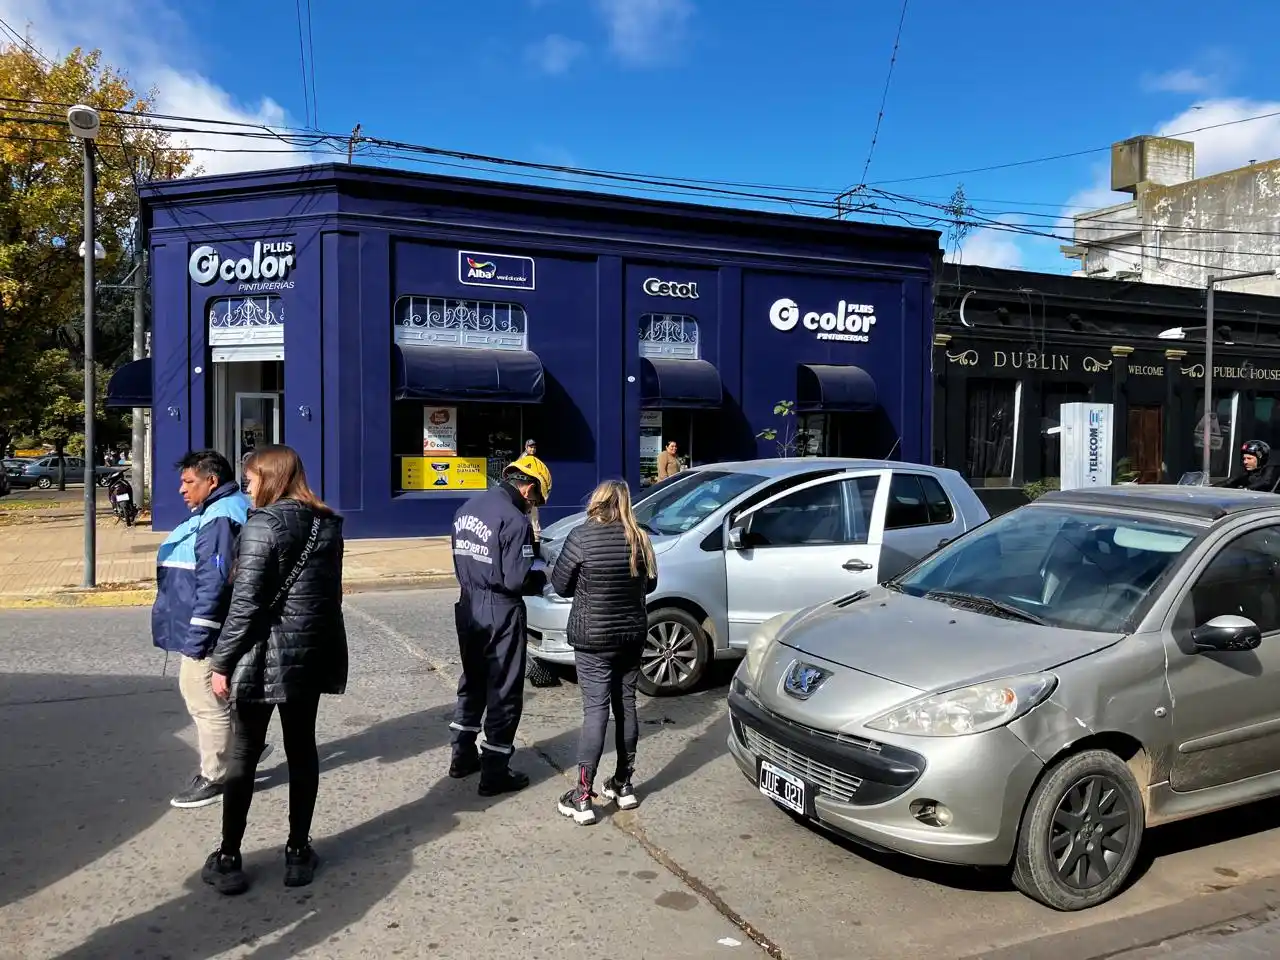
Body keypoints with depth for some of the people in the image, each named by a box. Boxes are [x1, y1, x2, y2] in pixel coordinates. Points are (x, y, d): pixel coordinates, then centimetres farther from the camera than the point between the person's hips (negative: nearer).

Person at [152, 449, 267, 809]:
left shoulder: (220, 519, -21)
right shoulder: (212, 513, 15)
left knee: (206, 701, 0)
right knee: (194, 692, 21)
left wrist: (197, 637, -24)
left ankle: (214, 779, 14)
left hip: (206, 632, -11)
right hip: (201, 629, 11)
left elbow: (214, 583, -26)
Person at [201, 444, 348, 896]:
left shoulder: (263, 525, -14)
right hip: (311, 653, 6)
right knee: (301, 750, 13)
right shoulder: (327, 524, 7)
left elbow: (246, 602, -17)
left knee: (244, 755, 6)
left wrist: (222, 662, -10)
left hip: (265, 655, -6)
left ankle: (228, 860, 15)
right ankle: (298, 852, 20)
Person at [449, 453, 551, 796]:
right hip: (500, 611, -8)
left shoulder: (468, 508, 7)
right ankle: (495, 773, 12)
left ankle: (463, 756, 33)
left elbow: (460, 560, 11)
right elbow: (516, 580, -21)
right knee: (503, 691, 4)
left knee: (472, 681, 22)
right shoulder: (514, 520, -20)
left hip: (468, 605, 8)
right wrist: (541, 579, -3)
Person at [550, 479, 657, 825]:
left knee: (596, 709, -4)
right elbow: (649, 584, 10)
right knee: (625, 705, 13)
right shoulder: (639, 538, 0)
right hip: (632, 635, 4)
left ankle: (582, 798, -2)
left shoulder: (582, 536, -14)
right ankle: (623, 785, 24)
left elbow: (560, 585, -7)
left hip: (593, 638, -4)